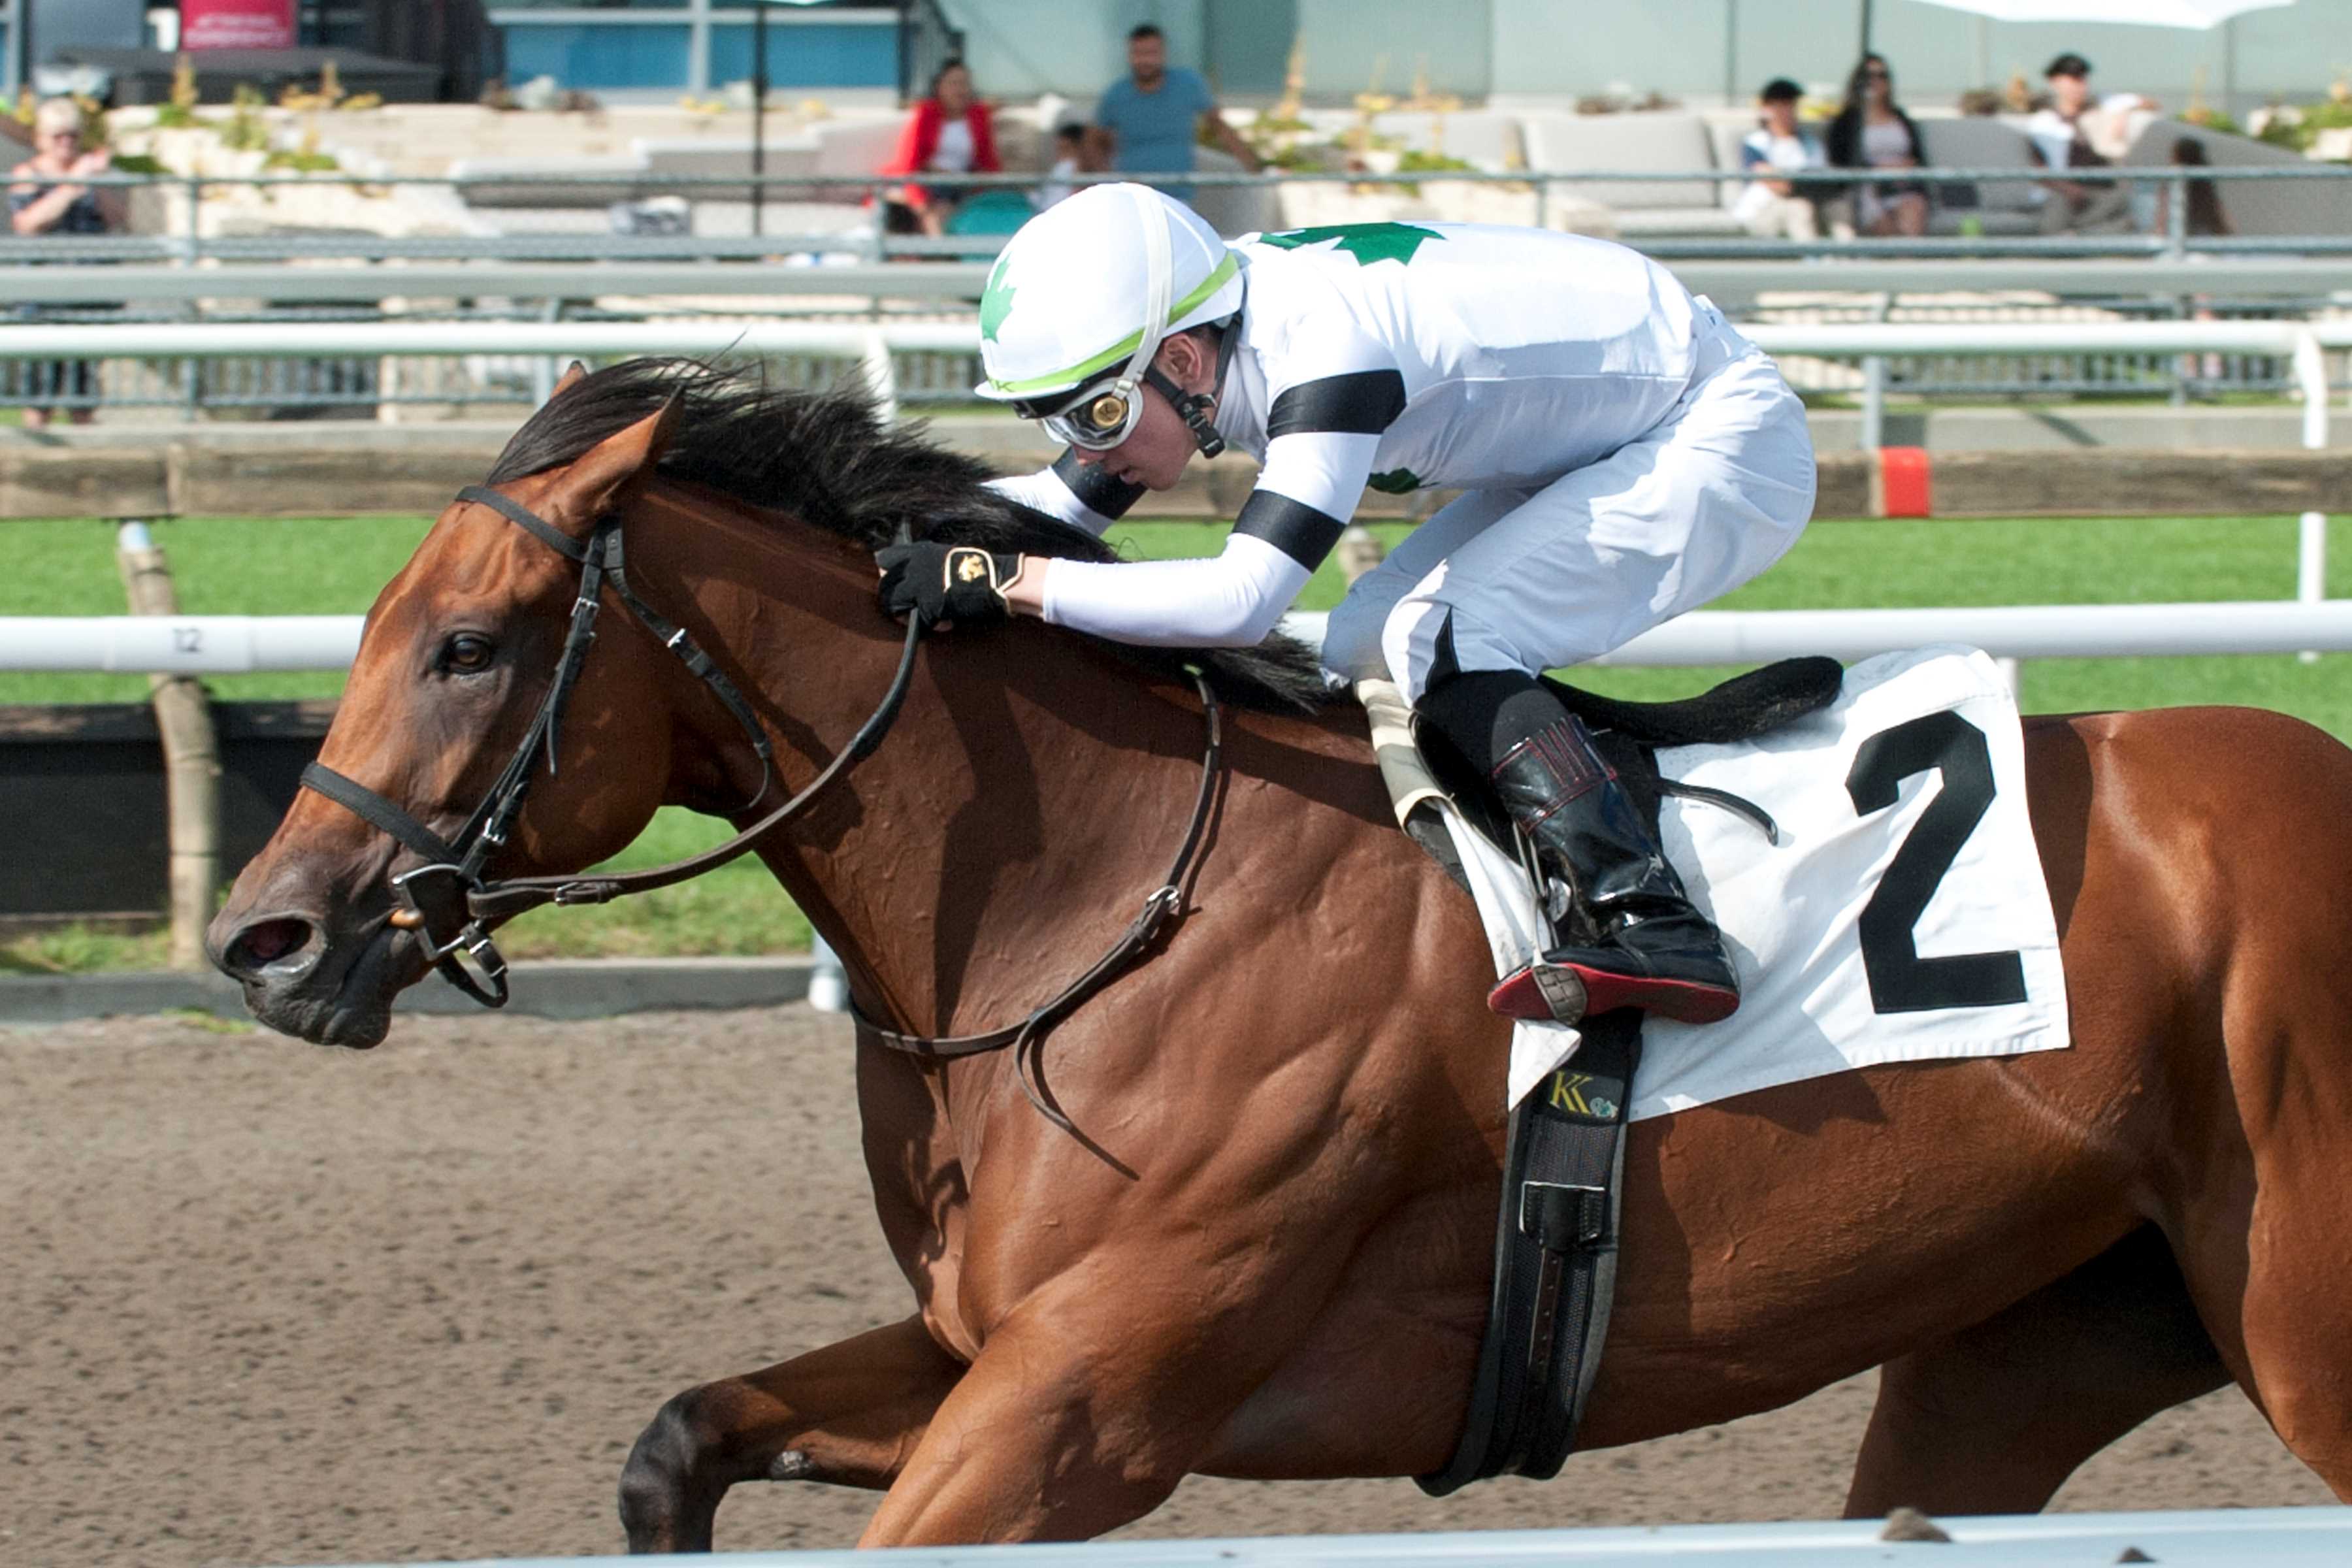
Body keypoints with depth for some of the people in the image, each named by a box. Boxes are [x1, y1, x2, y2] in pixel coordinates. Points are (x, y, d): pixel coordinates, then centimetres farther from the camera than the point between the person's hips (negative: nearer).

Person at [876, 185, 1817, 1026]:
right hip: (1602, 448, 10)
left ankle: (1659, 933, -31)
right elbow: (1066, 502, 8)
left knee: (1436, 639, -24)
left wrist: (1010, 581, -37)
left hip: (1727, 438, -10)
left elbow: (1241, 599, -41)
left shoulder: (1326, 355, -33)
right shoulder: (1219, 340, -5)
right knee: (1363, 652, 4)